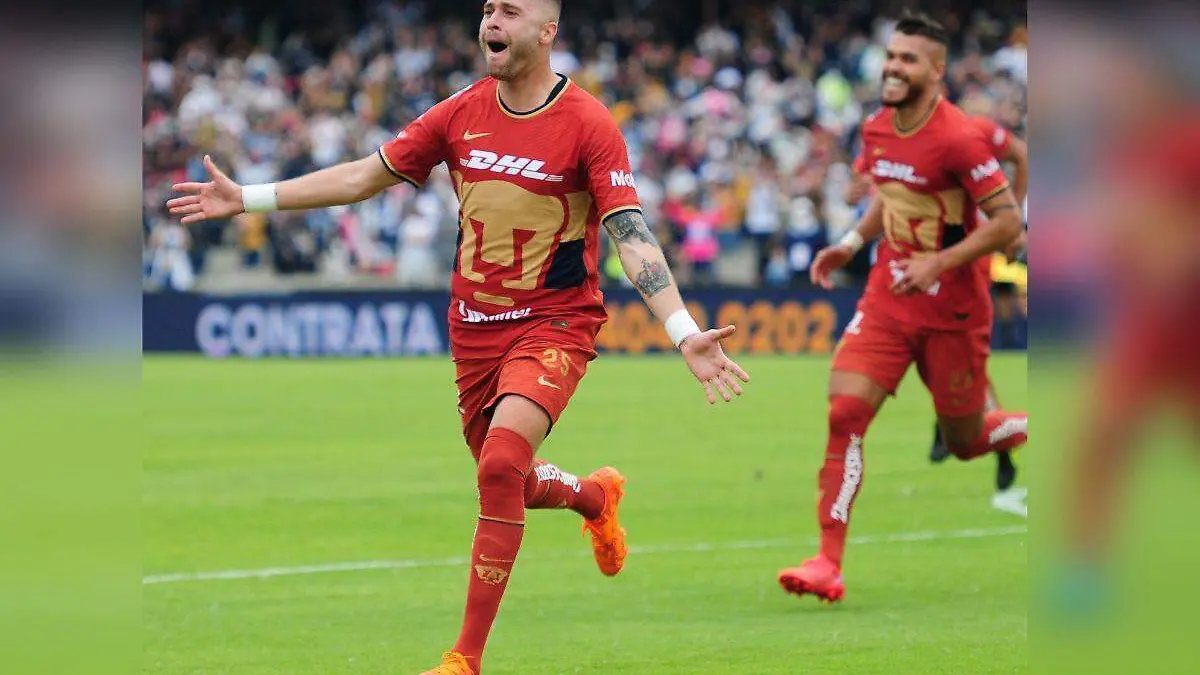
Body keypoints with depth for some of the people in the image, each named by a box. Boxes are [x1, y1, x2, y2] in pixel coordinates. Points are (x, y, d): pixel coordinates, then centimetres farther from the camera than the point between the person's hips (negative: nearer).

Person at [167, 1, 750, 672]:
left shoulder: (588, 124, -13)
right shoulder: (462, 114, 1)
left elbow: (632, 235, -19)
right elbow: (366, 176, 10)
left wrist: (685, 334, -30)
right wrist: (247, 198, 10)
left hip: (555, 323, -6)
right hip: (474, 330, 6)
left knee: (501, 463, -25)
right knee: (503, 480, 16)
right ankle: (595, 496, 52)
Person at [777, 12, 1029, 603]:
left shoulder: (959, 139, -18)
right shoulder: (877, 131, 4)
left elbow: (1008, 221, -17)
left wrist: (939, 264, -25)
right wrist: (853, 241, 7)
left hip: (952, 309, -5)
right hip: (889, 298, 5)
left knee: (965, 442, 6)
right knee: (844, 412, -13)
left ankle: (1036, 428, 41)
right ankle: (828, 564, -14)